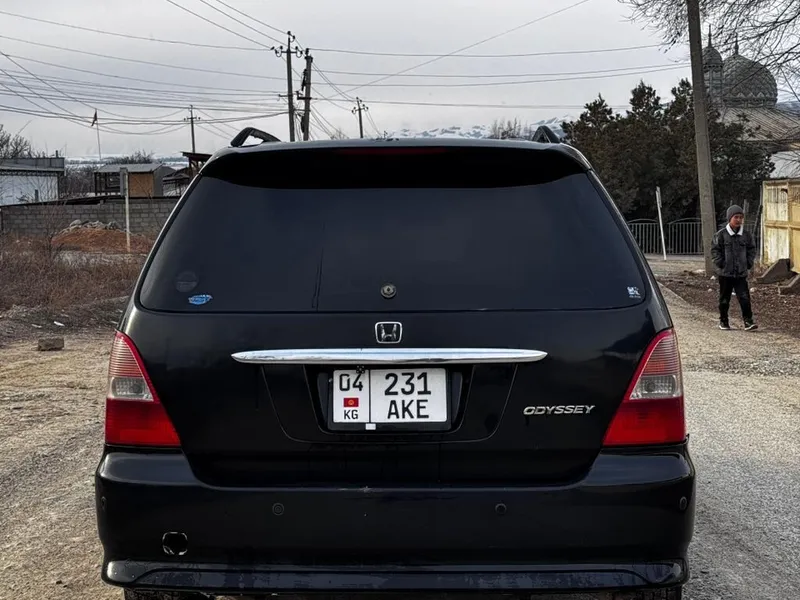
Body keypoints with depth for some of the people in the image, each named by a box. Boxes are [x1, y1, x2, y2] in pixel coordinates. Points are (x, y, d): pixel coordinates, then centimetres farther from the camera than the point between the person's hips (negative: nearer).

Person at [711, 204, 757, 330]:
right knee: (724, 299, 9)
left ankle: (748, 321, -3)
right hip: (725, 273, -2)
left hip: (741, 273, 2)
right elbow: (715, 250, -2)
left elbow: (751, 250, 14)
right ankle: (723, 321, 21)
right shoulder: (721, 234, -5)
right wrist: (720, 264, -9)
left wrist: (749, 264, 5)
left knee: (744, 298, -6)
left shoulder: (746, 235, 4)